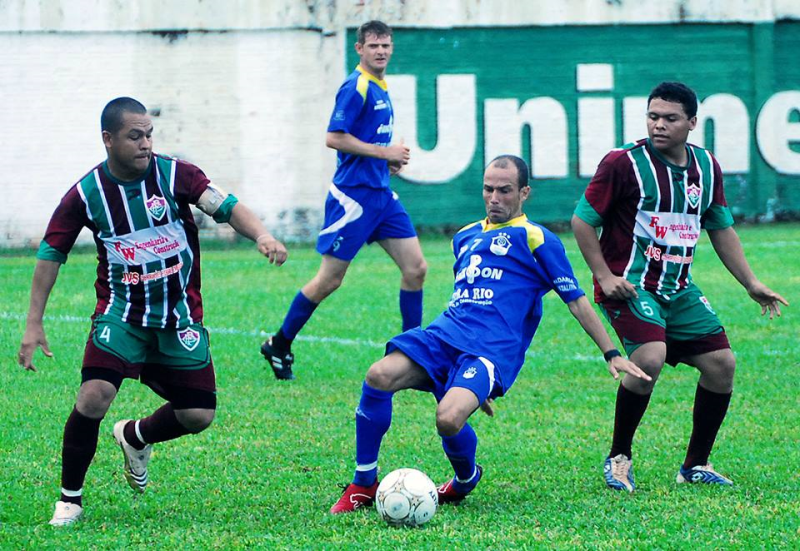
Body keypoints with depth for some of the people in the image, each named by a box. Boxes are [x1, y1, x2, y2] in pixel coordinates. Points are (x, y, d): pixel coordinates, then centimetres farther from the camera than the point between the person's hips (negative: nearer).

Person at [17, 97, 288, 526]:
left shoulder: (174, 175, -10)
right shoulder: (86, 194, -9)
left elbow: (226, 207, -18)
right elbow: (51, 254, 1)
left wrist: (262, 236, -40)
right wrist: (34, 324, -1)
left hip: (179, 315, 2)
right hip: (121, 313, -2)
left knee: (198, 416, 0)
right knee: (94, 396, -23)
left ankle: (135, 437, 33)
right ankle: (69, 499, -5)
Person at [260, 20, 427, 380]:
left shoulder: (379, 88, 15)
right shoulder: (356, 87, -14)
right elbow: (334, 138, -20)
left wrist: (389, 159, 8)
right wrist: (383, 152, -17)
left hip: (381, 193, 9)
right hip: (353, 194, -9)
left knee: (415, 268, 2)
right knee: (329, 280, -3)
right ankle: (278, 346, 11)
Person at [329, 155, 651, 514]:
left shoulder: (535, 239, 7)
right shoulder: (465, 237, 26)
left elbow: (576, 301, 10)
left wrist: (612, 354, 6)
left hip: (492, 350, -6)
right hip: (445, 335, 6)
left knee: (449, 419, -31)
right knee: (379, 377, -23)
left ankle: (466, 479, 5)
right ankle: (363, 485, -11)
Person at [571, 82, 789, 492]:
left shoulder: (706, 166, 7)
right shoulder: (624, 162, -11)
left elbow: (721, 228, 19)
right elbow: (582, 220, -6)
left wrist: (750, 283, 16)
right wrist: (605, 276, -13)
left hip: (679, 288, 7)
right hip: (630, 285, -7)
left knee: (721, 363, 2)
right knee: (650, 357, -28)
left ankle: (695, 465, 17)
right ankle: (619, 458, -10)